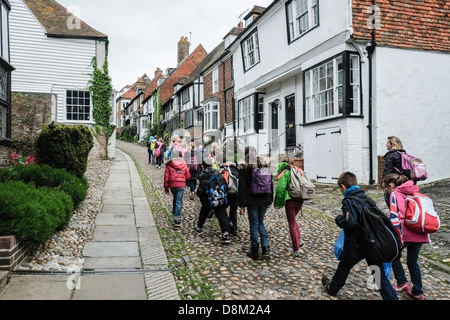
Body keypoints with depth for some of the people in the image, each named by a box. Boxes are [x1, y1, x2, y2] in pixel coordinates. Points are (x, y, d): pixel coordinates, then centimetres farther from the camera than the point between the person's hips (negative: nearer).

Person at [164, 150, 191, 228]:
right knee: (179, 201, -1)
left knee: (175, 198, 26)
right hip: (181, 185, -1)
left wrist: (166, 188, 6)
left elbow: (166, 177, -3)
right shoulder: (184, 164, -1)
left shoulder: (169, 165, -3)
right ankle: (177, 218, -11)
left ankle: (174, 212, 39)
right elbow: (188, 176, 3)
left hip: (172, 185, 2)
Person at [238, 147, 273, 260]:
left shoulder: (244, 168, -6)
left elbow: (242, 188, -8)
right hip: (264, 200, 4)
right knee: (260, 223, 19)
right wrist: (270, 200, 18)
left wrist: (242, 205, -5)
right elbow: (271, 184, 11)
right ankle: (266, 247, 7)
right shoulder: (265, 165, 6)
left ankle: (255, 252, 13)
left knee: (254, 225, 6)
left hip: (252, 200, -4)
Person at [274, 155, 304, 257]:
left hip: (290, 200, -6)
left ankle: (296, 250, 10)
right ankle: (299, 239, 17)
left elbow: (280, 188, -14)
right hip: (300, 200, 6)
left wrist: (277, 203, -6)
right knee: (293, 220, 28)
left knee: (292, 224, 5)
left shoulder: (285, 173, -8)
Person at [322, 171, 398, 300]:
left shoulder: (349, 201, -17)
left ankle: (332, 288, 39)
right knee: (379, 272, 11)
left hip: (355, 245, -5)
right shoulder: (366, 197, 6)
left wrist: (339, 219, -8)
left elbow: (350, 222, -27)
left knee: (344, 266, 18)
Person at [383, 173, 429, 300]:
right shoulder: (414, 192, 18)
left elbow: (395, 216, -15)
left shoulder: (395, 194, -4)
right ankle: (418, 293, 28)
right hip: (420, 234, 7)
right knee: (413, 262, 21)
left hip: (406, 233, -7)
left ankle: (402, 282, 17)